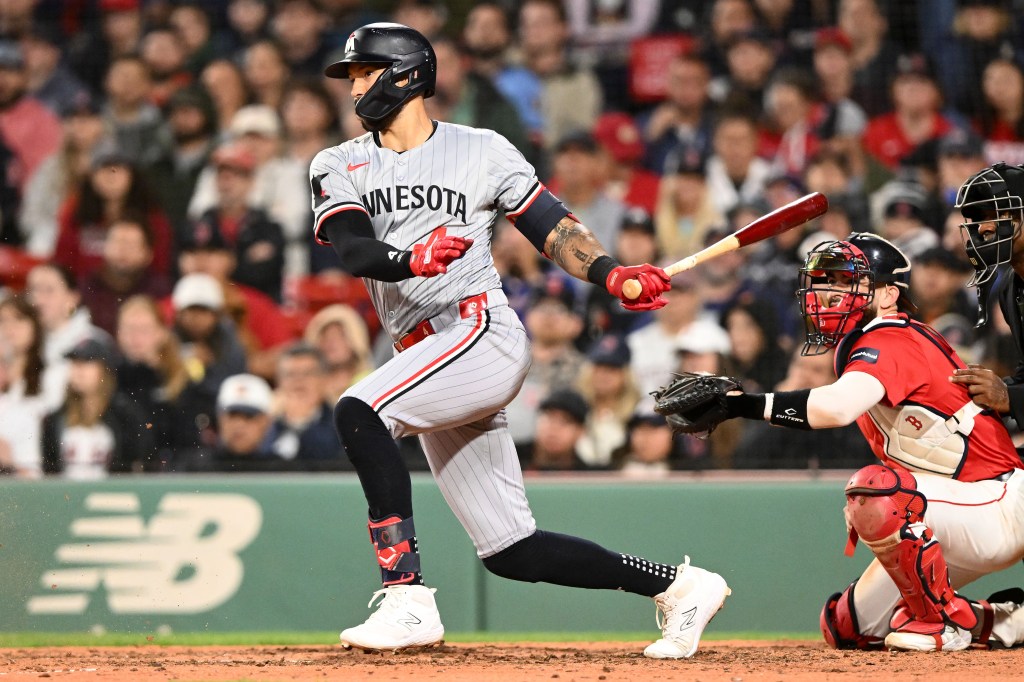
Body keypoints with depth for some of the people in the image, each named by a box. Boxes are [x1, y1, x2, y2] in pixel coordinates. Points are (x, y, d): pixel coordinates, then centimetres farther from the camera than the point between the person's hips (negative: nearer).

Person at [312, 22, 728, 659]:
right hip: (426, 358, 5)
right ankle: (680, 586, 17)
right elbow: (355, 250, -5)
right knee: (511, 552, 4)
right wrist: (413, 259, -26)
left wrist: (609, 273, -12)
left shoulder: (482, 152, 7)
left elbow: (554, 228, 7)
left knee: (358, 411, -30)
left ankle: (408, 599, -31)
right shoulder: (339, 167, 13)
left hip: (486, 333, -5)